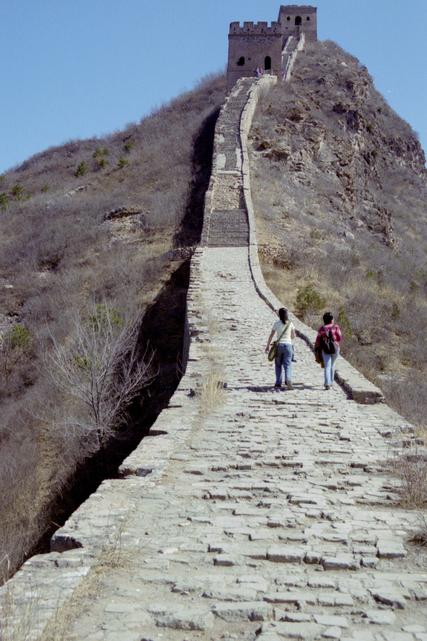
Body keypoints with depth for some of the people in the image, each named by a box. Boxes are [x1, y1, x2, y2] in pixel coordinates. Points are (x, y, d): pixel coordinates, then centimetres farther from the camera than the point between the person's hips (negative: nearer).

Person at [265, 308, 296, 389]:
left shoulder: (276, 323, -2)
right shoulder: (290, 323, 2)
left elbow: (271, 336, -1)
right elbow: (293, 336, 8)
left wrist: (268, 346, 7)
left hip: (279, 345, 0)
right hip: (288, 345, 0)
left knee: (278, 365, 13)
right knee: (287, 364, -1)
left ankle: (278, 383, 13)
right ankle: (288, 379, -25)